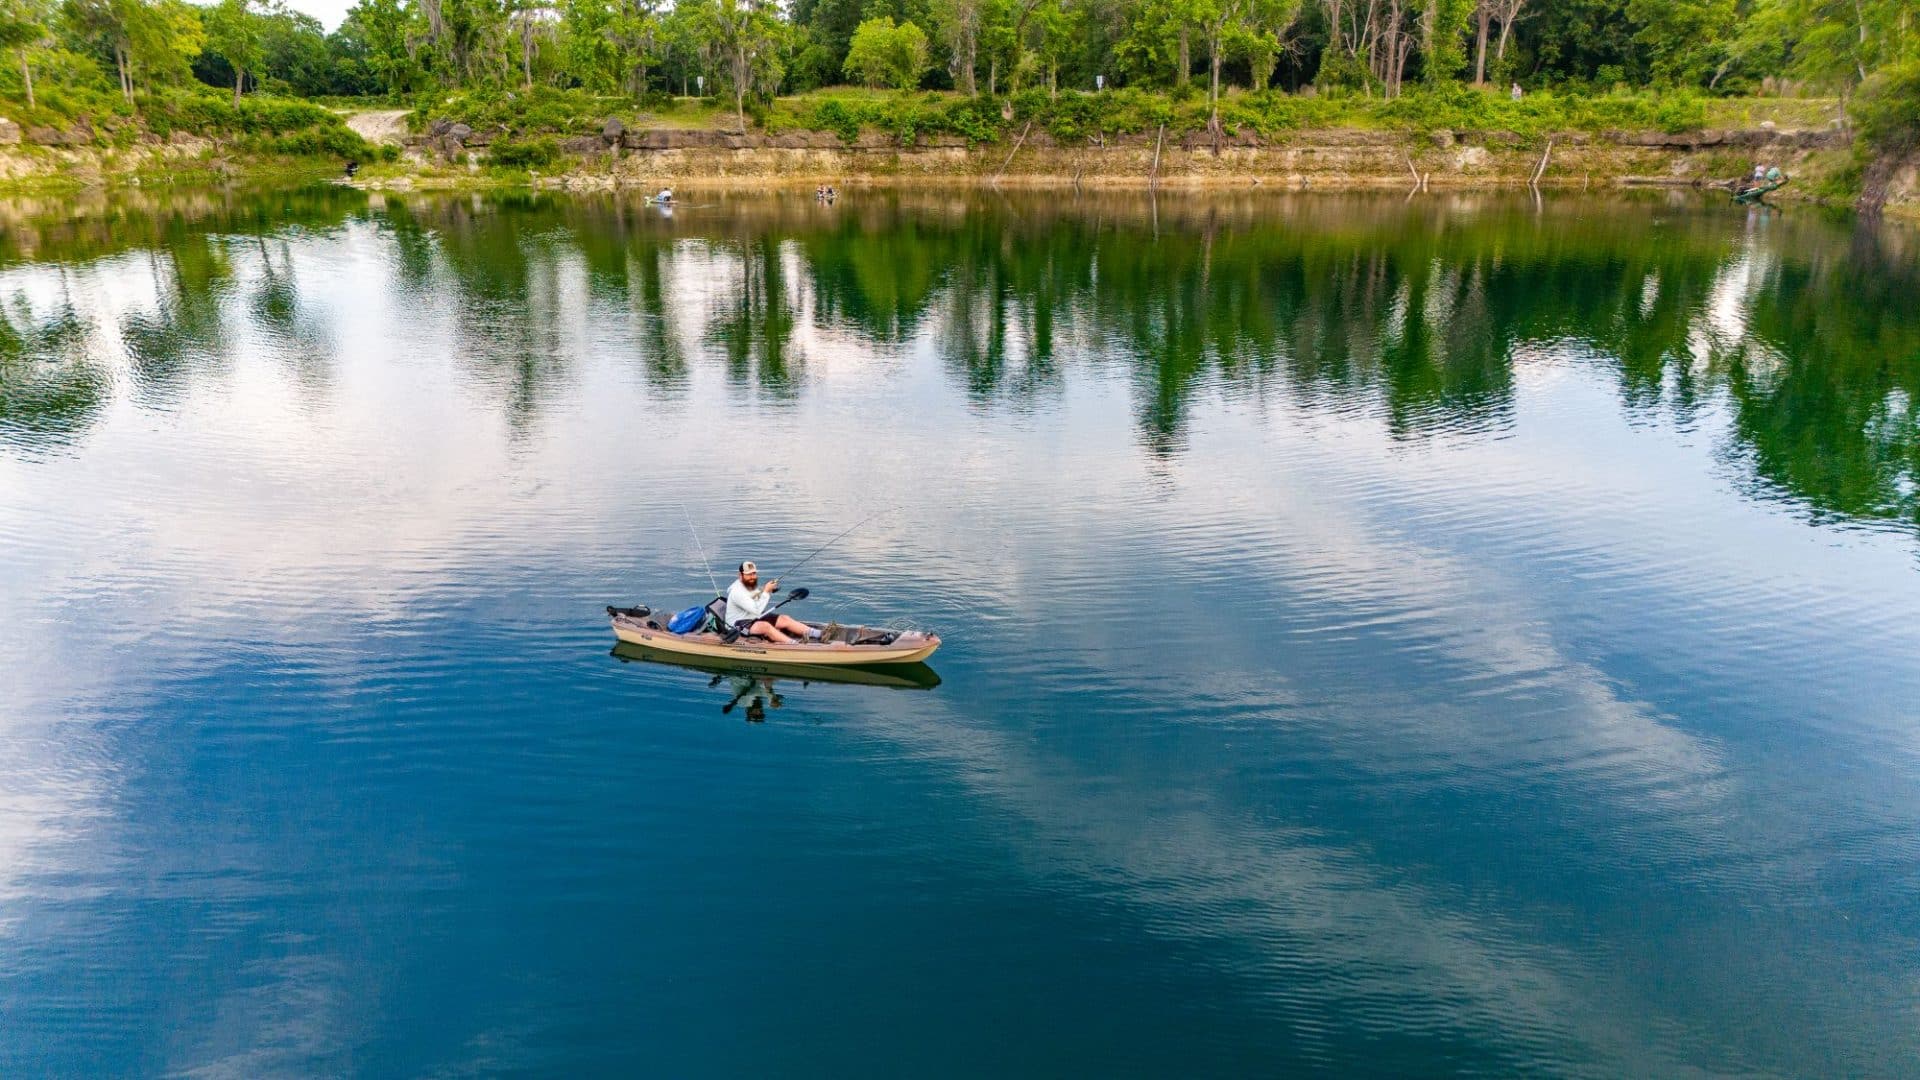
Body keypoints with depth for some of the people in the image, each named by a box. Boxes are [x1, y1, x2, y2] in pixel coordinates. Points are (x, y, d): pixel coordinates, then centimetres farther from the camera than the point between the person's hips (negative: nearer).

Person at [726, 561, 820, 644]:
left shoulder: (752, 585, 5)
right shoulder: (737, 591, -23)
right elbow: (757, 610, -29)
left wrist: (769, 591, -5)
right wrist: (766, 592, -24)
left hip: (755, 618, 9)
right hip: (739, 624, -9)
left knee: (785, 619, -7)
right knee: (765, 626, -35)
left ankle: (820, 634, -17)